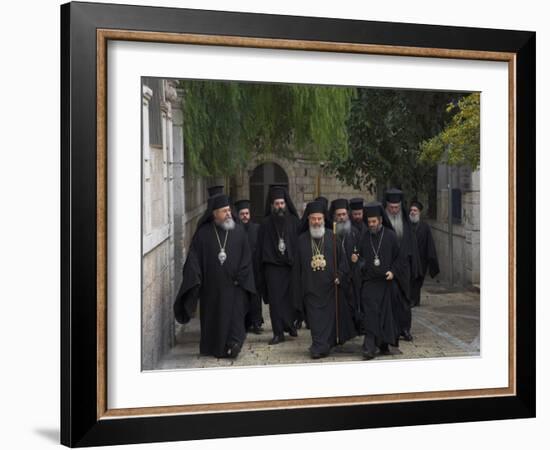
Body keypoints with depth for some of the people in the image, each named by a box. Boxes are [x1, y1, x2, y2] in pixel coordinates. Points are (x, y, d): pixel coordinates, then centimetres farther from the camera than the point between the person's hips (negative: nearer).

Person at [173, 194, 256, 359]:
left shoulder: (238, 231, 3)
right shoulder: (203, 233, -1)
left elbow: (246, 257, 3)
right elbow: (194, 258, -3)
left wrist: (240, 278, -6)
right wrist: (195, 280, -14)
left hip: (233, 285, 0)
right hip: (211, 286, 0)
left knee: (234, 314, -9)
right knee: (213, 316, 8)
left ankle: (232, 344, -10)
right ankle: (213, 348, 21)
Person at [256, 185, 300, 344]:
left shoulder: (294, 221, 4)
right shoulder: (266, 223, 4)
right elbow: (260, 247, 4)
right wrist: (260, 270, 0)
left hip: (291, 265, 0)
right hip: (273, 266, 0)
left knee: (291, 297, 4)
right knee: (275, 299, -1)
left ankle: (290, 324, 26)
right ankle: (278, 332, 4)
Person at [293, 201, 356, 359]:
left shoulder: (332, 237, 3)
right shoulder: (302, 240, 5)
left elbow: (342, 259, 5)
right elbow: (297, 266, 7)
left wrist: (339, 275, -10)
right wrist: (298, 291, 5)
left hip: (330, 286, 0)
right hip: (311, 287, 0)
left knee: (329, 316, 2)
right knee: (315, 318, -2)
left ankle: (320, 347, 11)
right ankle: (319, 347, 1)